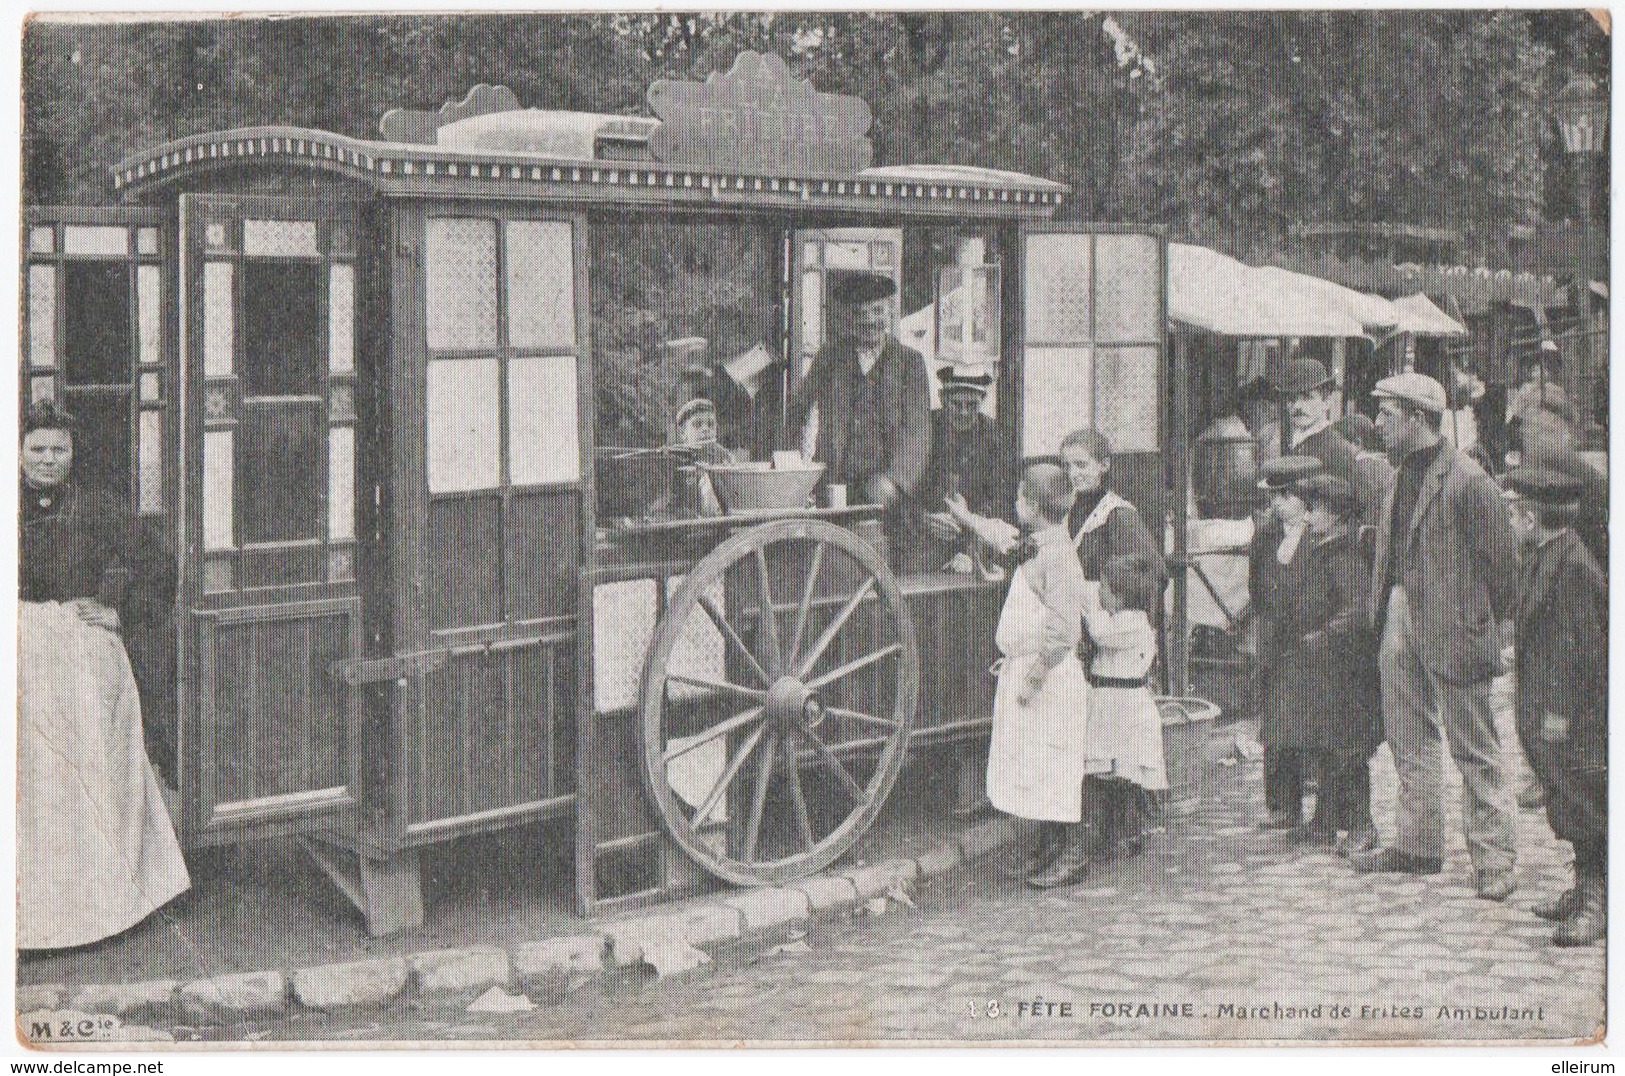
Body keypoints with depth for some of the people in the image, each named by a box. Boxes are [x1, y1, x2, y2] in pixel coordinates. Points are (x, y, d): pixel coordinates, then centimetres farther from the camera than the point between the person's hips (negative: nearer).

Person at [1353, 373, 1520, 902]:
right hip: (1400, 621, 8)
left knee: (1474, 749, 0)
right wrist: (1383, 610, 14)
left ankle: (1493, 857, 7)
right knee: (1409, 740, 14)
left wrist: (1484, 622, -5)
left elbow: (1501, 558, -10)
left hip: (1453, 628, -8)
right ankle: (1417, 844, 24)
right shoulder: (1400, 479, 12)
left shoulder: (1467, 480, -14)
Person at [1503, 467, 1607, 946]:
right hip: (1546, 710, 10)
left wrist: (1558, 710, -20)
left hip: (1574, 714, -10)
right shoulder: (1540, 558, 11)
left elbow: (1576, 643, -21)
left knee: (1583, 804, -4)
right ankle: (1586, 888, 24)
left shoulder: (1572, 564, -19)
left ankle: (1596, 901, 2)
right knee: (1568, 806, 15)